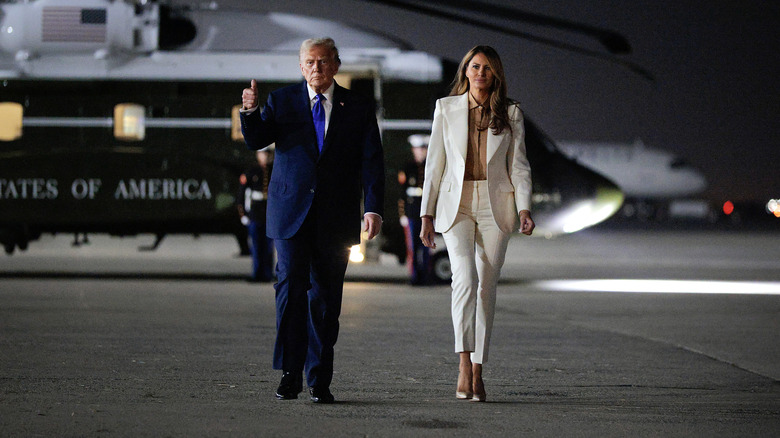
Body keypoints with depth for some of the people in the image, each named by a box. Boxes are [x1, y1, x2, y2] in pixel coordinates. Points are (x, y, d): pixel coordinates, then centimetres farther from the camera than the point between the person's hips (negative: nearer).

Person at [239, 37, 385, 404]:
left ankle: (319, 380, 9)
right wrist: (250, 112, -21)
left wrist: (374, 208, -10)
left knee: (325, 296, 3)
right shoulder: (282, 101, 9)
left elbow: (372, 162, 2)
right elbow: (256, 140, 0)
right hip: (291, 211, -1)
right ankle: (290, 373, -6)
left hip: (336, 218, 1)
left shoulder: (359, 108, 7)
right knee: (291, 286, -12)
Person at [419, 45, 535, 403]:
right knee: (465, 277, -20)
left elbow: (518, 165, 4)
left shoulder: (510, 114, 6)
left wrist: (524, 209, -9)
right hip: (456, 204, -1)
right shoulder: (446, 109, 5)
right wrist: (427, 214, 3)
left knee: (487, 286, 1)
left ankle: (477, 372, 9)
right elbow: (434, 163, 7)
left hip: (495, 205, 1)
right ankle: (464, 365, -25)